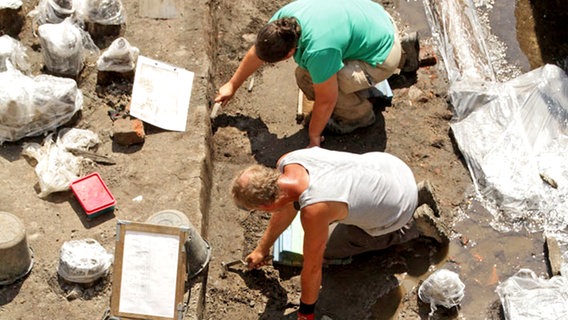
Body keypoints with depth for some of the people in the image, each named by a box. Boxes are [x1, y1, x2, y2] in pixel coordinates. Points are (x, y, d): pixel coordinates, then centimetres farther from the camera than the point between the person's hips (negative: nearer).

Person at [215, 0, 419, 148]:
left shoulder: (318, 50, -36)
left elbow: (326, 100, -22)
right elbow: (257, 51, 5)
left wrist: (314, 137, -6)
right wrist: (232, 85, 16)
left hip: (384, 57, -8)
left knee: (307, 77, -23)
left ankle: (359, 115, 4)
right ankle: (404, 54, 33)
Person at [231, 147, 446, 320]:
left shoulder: (313, 211, -38)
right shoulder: (286, 163, -17)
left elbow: (312, 268, -22)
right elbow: (285, 209, 5)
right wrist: (262, 249, 17)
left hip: (398, 207, -7)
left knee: (327, 248, 9)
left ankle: (412, 227, 12)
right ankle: (418, 194, 28)